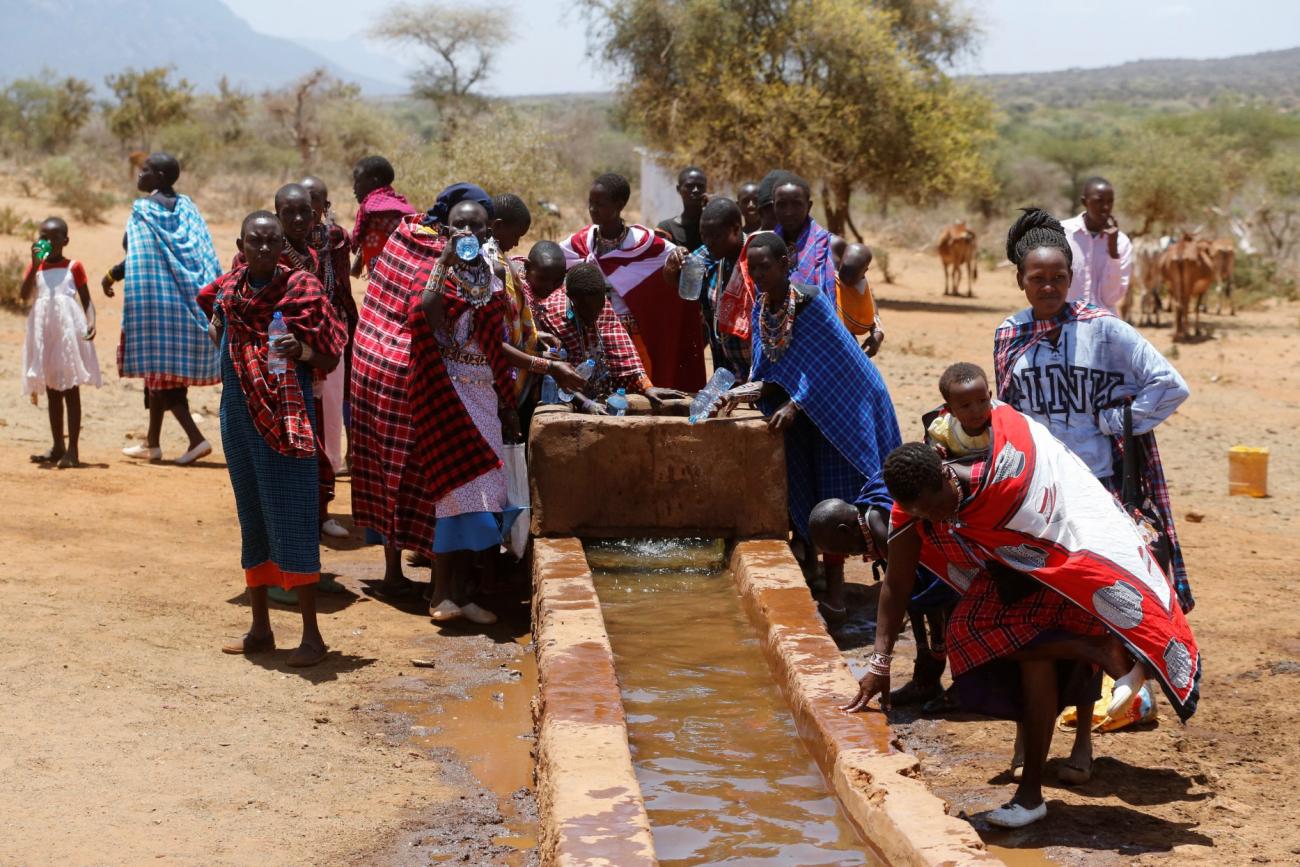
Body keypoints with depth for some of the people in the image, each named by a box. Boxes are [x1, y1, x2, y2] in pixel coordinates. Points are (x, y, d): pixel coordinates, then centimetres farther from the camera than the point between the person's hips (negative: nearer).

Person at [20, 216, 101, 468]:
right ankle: (57, 447, 20)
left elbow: (86, 300, 2)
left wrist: (91, 322, -16)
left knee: (71, 390, -3)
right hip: (44, 335, 4)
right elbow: (23, 295, -6)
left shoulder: (73, 267, 2)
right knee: (52, 392, 12)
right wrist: (35, 263, -13)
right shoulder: (36, 267, 9)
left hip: (69, 332, -4)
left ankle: (72, 450, -4)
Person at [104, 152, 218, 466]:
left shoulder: (144, 209, -11)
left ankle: (196, 438, -12)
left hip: (154, 297, -7)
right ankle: (152, 442, 24)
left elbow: (137, 258, -17)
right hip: (186, 298, 7)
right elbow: (205, 254, 6)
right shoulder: (185, 207, 8)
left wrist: (110, 277, -2)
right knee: (161, 369, 16)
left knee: (159, 369, -1)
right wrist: (201, 296, 10)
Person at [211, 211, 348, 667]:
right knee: (252, 518, 11)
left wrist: (301, 350, -25)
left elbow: (329, 359, -7)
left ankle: (311, 634, -1)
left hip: (284, 417, -5)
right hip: (238, 415, 5)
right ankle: (260, 629, 20)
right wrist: (216, 329, 8)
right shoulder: (228, 289, 7)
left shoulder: (301, 288, -7)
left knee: (291, 519, -6)